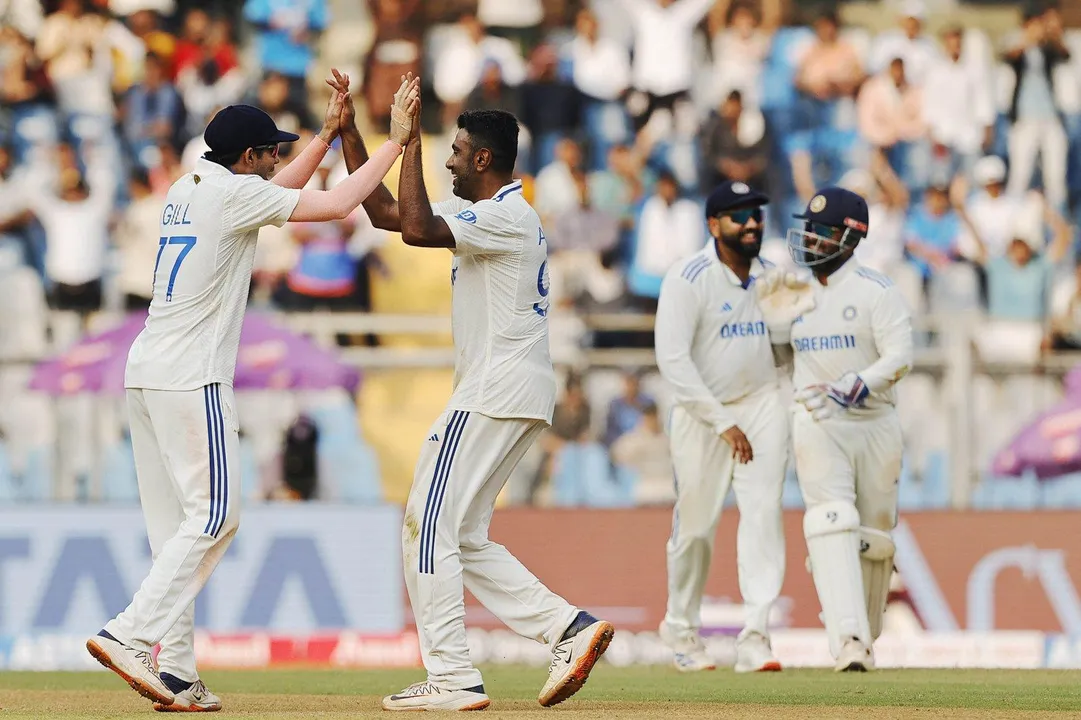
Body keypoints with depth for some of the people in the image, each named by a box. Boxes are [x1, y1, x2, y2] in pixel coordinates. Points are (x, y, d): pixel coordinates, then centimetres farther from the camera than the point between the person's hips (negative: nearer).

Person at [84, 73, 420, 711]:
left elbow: (278, 191, 34)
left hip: (146, 372, 9)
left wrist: (329, 134, 30)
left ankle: (177, 675, 3)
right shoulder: (233, 192, -8)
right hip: (190, 377, -9)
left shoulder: (188, 190, 18)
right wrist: (398, 138, -4)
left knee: (177, 524, 7)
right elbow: (337, 204, -12)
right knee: (214, 514, -9)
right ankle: (130, 634, -18)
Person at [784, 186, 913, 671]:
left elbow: (900, 357, -16)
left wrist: (855, 388, -29)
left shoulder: (876, 292, -6)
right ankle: (849, 641, -29)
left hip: (875, 425, -1)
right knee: (832, 525, -18)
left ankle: (864, 637, 27)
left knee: (873, 536, 8)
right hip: (818, 427, 1)